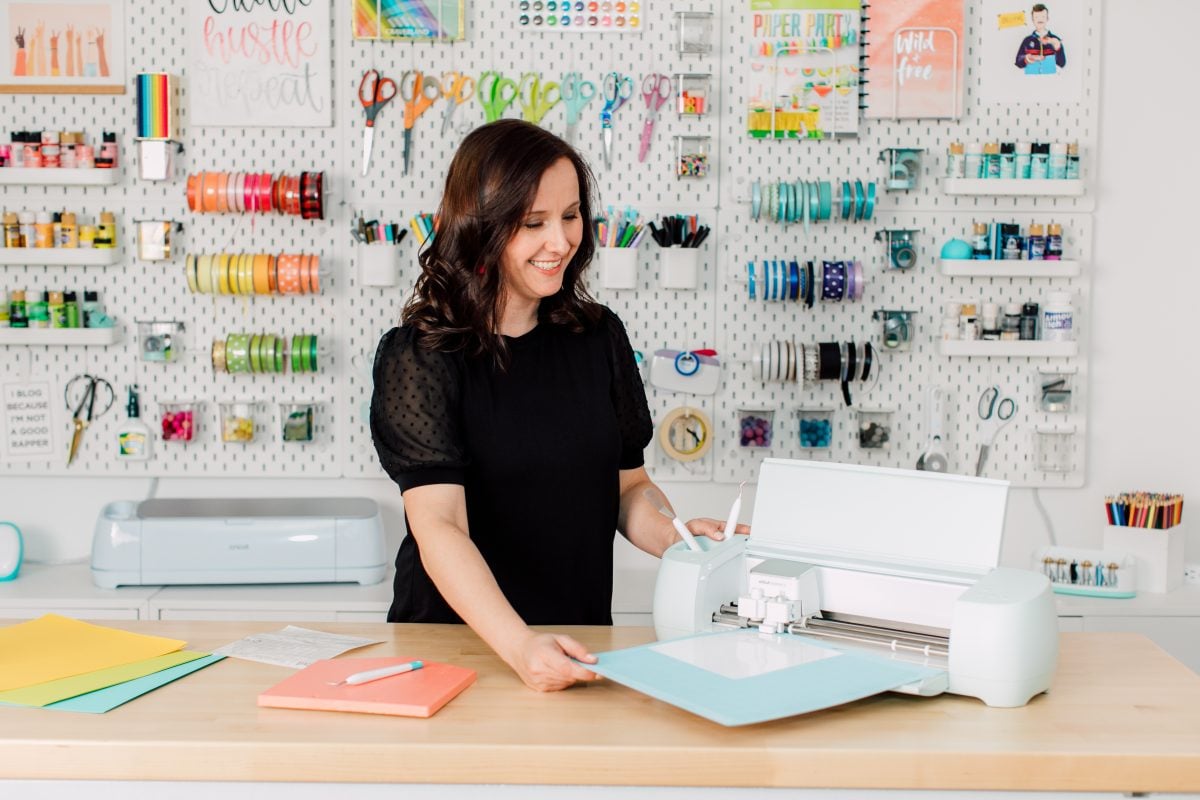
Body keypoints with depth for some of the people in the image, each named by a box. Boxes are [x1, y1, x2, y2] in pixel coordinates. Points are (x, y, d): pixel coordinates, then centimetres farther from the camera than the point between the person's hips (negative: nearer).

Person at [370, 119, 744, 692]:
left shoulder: (598, 336, 7)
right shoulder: (419, 355, -8)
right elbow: (437, 523, -19)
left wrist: (677, 538, -7)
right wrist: (518, 645, -33)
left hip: (580, 642, 3)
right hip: (456, 641, -3)